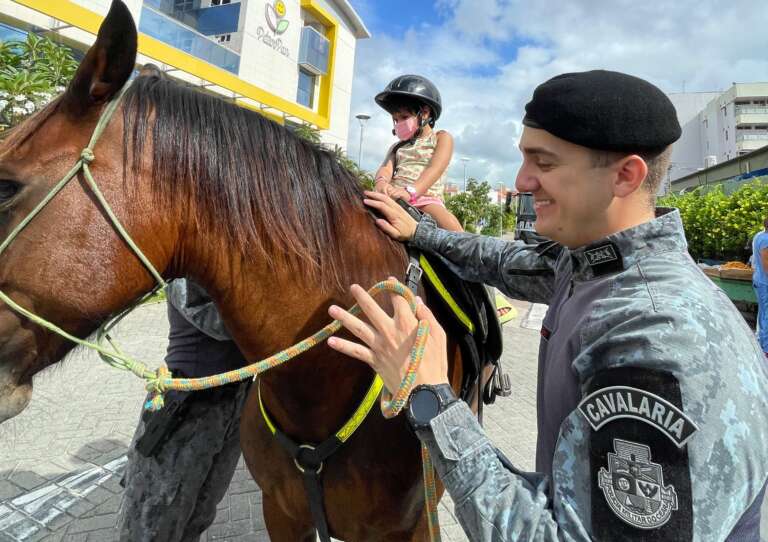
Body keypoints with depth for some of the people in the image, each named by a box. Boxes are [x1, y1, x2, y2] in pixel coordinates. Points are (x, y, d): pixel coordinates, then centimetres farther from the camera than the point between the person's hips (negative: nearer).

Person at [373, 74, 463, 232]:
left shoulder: (442, 138, 13)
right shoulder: (397, 147, 27)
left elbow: (435, 169, -7)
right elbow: (386, 167, 5)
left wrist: (410, 191, -28)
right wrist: (382, 182, -23)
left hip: (425, 199, -4)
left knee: (452, 227, -32)